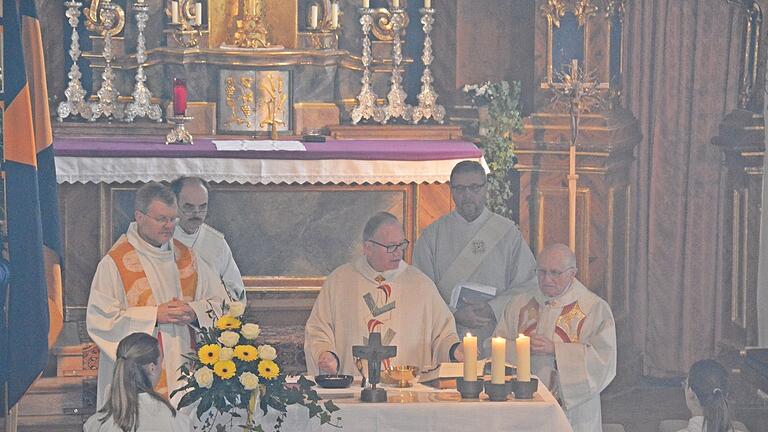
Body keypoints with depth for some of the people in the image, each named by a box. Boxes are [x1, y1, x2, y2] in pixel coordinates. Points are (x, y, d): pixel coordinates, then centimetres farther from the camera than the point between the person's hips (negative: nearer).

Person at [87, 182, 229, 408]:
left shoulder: (186, 256, 12)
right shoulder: (115, 263, -4)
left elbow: (220, 301, 15)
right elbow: (100, 319, -10)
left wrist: (194, 311, -7)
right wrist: (154, 315, -15)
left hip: (183, 369, 4)